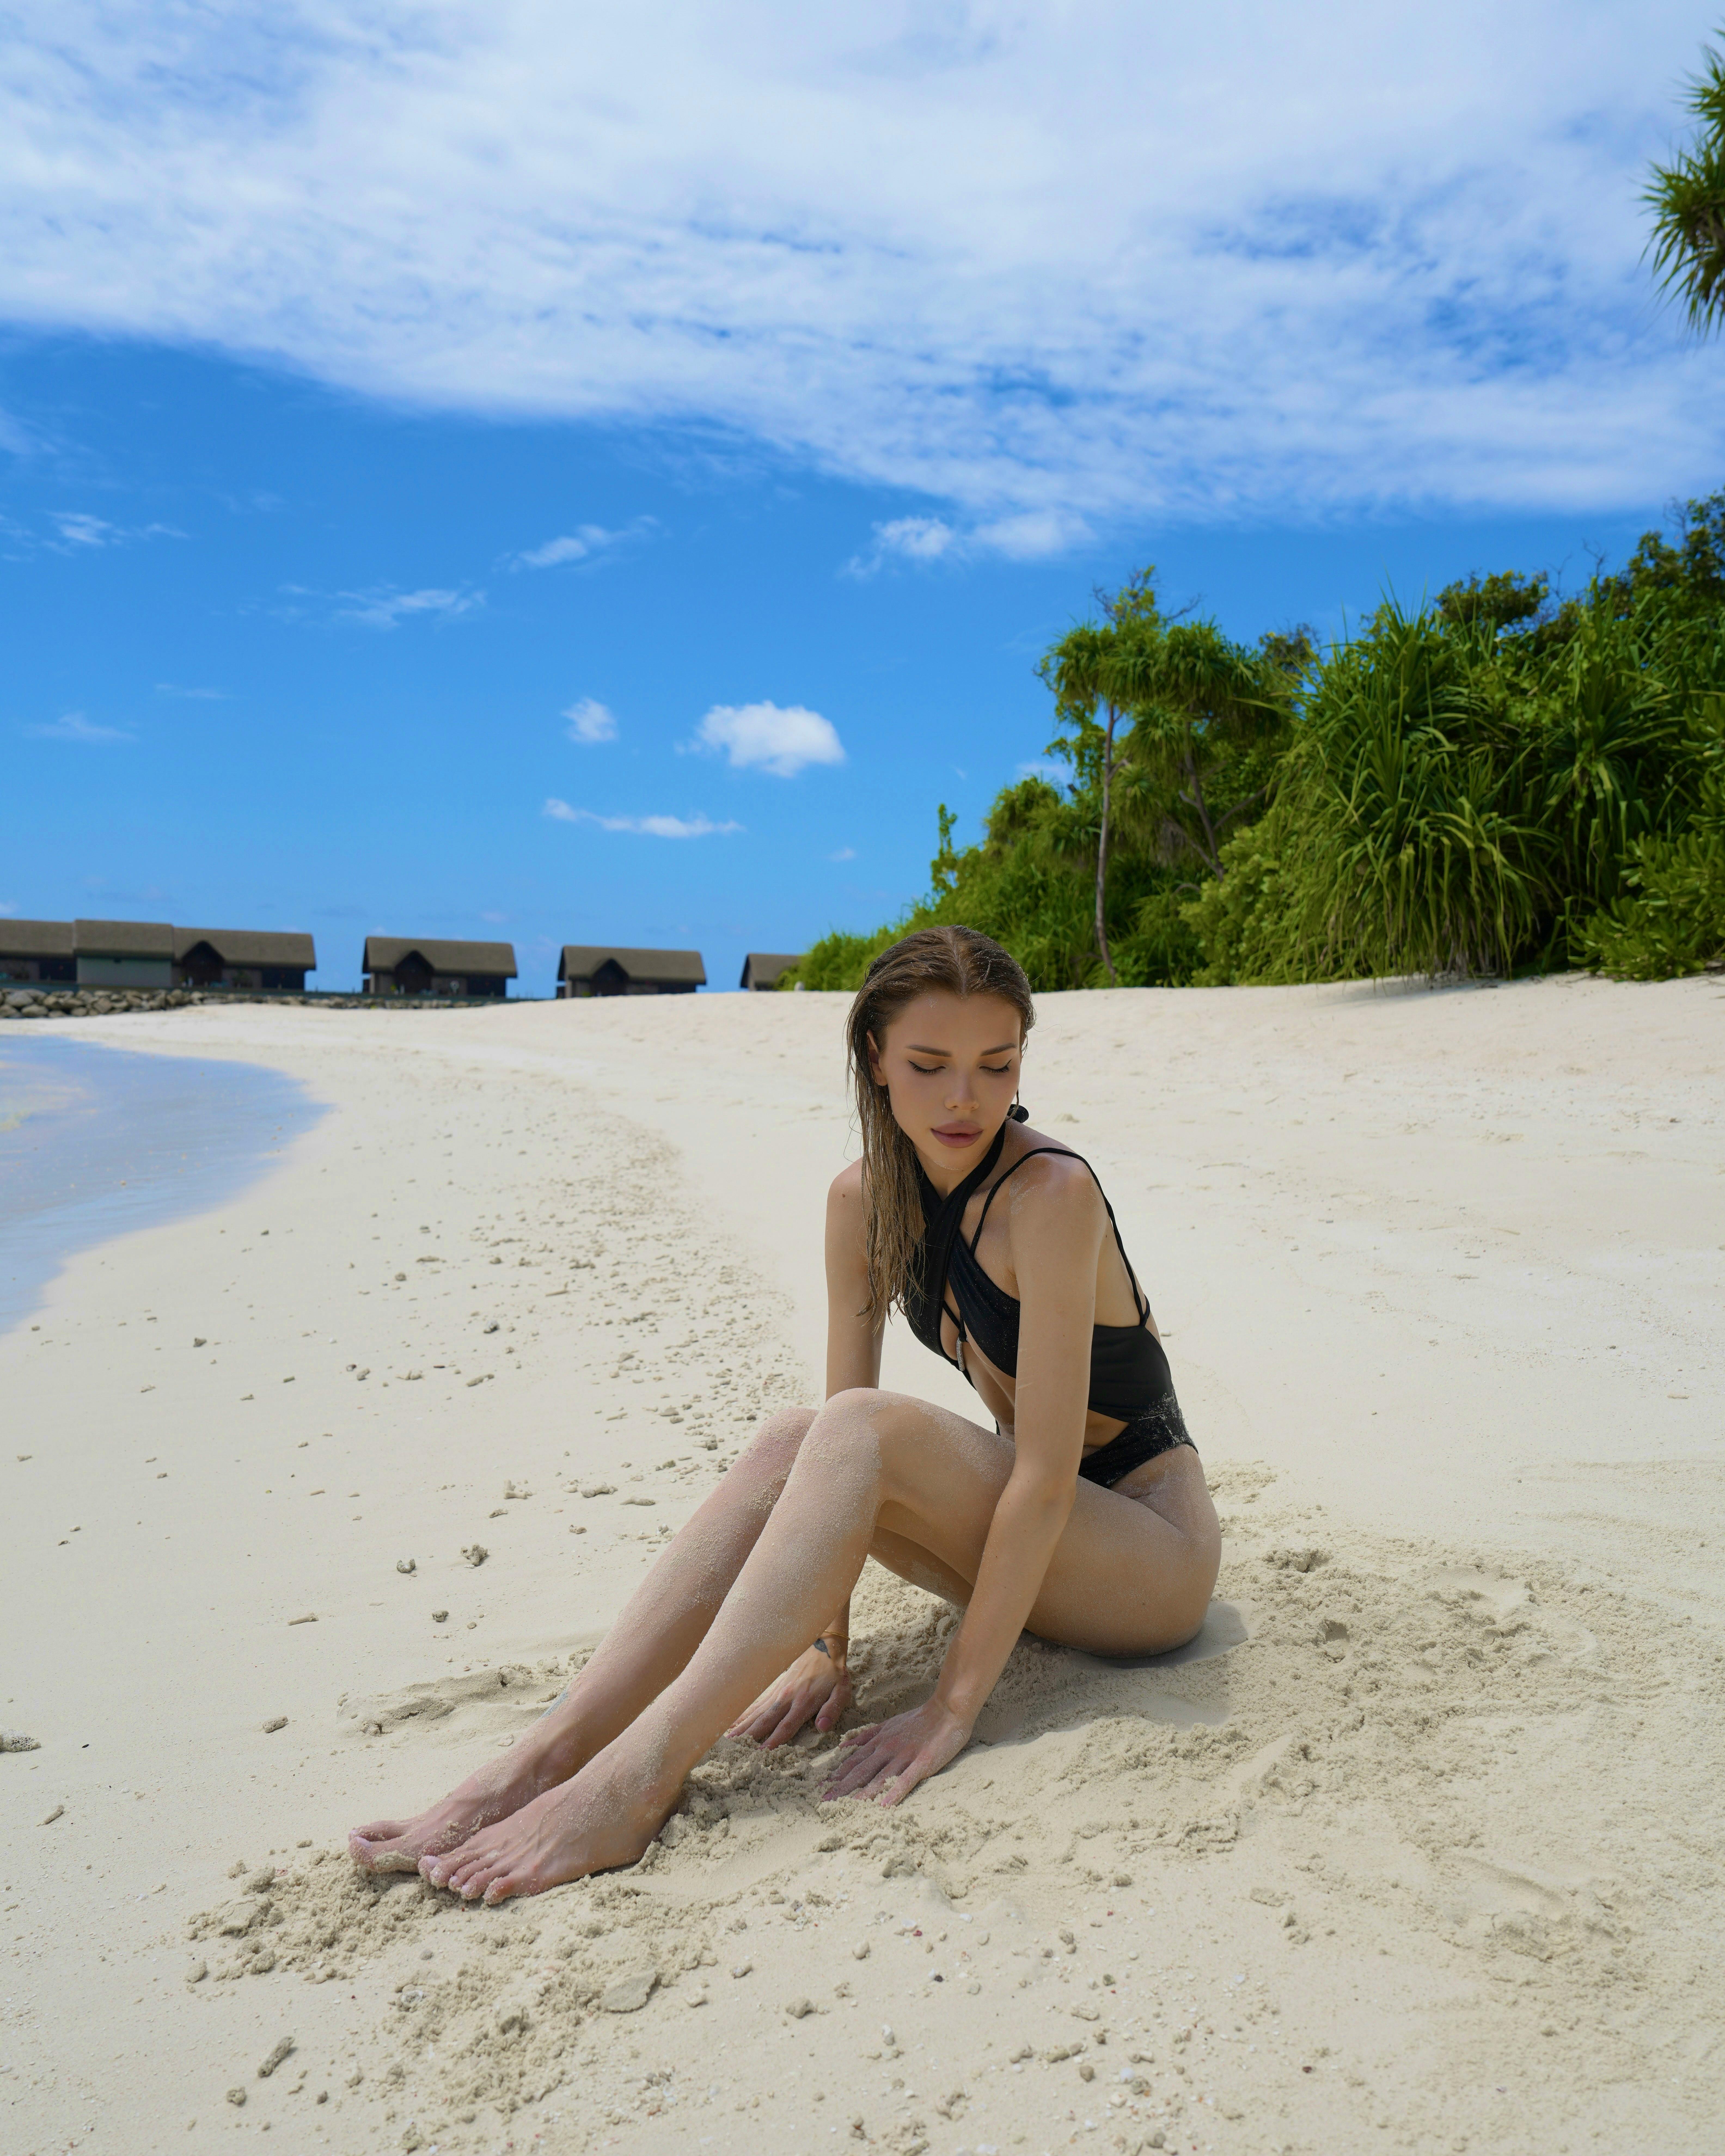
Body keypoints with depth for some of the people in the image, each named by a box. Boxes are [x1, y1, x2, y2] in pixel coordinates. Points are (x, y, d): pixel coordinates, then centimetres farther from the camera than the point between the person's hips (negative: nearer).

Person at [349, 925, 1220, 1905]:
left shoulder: (1052, 1195, -25)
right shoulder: (864, 1200, -5)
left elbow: (1047, 1479, -27)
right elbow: (835, 1417, -5)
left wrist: (955, 1704, -27)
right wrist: (827, 1647, -11)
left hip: (1153, 1551, -5)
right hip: (1025, 1544, 6)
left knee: (863, 1432, -29)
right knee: (789, 1443, -21)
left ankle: (641, 1776, -35)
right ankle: (544, 1758, -27)